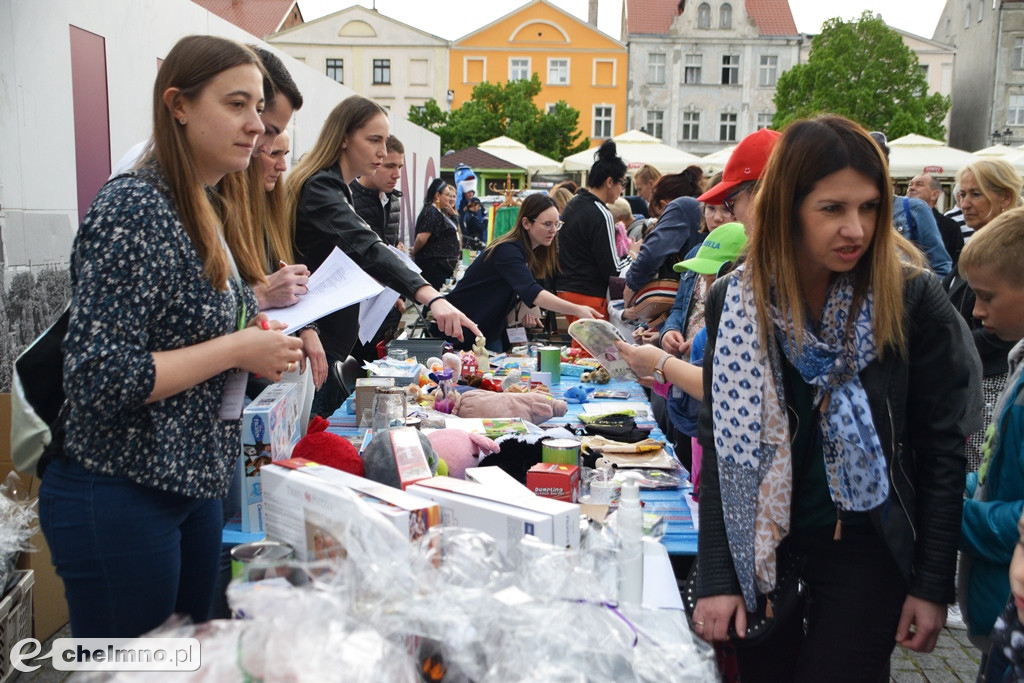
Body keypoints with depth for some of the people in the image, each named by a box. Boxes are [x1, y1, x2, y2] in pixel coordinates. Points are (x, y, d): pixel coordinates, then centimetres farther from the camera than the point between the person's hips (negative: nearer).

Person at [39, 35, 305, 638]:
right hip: (120, 497, -8)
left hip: (195, 486, 9)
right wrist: (237, 349, -21)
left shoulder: (211, 213, 8)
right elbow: (99, 379, -25)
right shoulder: (135, 209, -19)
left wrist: (261, 343, 1)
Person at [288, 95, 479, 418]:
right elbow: (365, 248, -35)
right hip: (313, 346, -10)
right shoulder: (321, 189, -18)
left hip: (328, 343, 10)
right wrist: (430, 297, -47)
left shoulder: (333, 188, 15)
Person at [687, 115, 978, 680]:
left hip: (866, 548, -2)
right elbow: (719, 446, -4)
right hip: (761, 545, 2)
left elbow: (943, 449, -6)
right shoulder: (735, 302, -8)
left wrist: (932, 584, -5)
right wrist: (716, 576, -8)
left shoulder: (913, 299, -13)